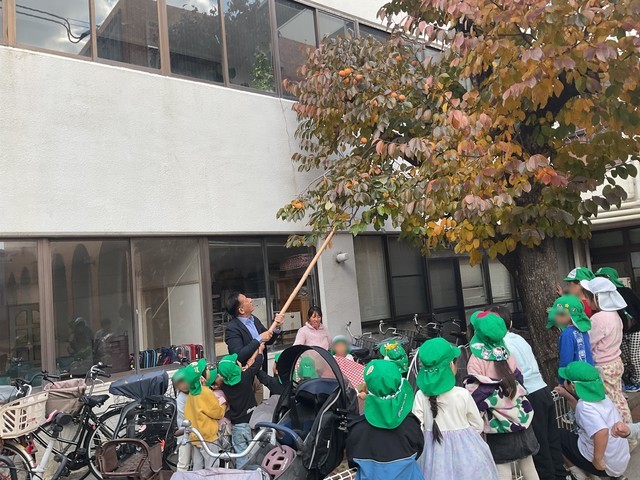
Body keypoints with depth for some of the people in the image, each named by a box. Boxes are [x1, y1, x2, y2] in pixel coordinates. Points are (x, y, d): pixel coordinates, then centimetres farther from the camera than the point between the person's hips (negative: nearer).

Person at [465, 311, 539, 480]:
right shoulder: (507, 353, -1)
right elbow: (518, 380, 9)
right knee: (528, 465, 19)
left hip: (498, 422, -5)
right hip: (520, 415, 5)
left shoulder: (477, 360, -17)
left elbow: (476, 395, -16)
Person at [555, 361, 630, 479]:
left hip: (605, 467, -8)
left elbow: (602, 432, -41)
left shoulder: (585, 405, -25)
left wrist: (597, 460, -30)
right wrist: (567, 396, 14)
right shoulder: (599, 395, 1)